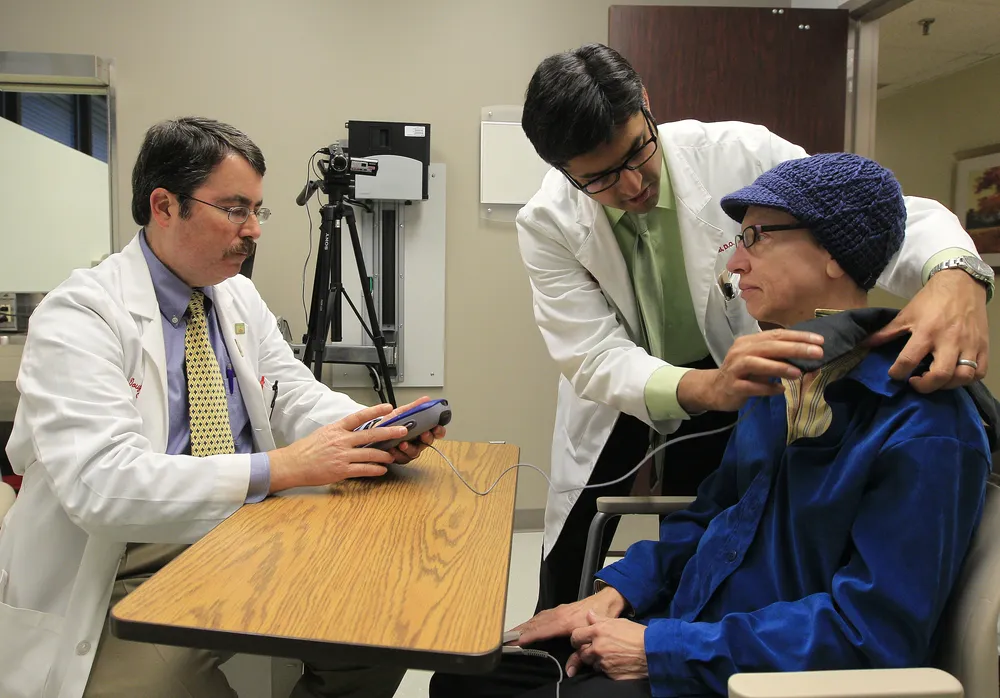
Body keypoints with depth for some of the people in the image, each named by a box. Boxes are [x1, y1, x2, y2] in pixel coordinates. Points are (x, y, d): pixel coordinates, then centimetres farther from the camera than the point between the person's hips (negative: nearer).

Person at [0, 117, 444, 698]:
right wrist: (280, 467, -29)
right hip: (135, 569, -5)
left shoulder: (241, 298, 10)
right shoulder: (78, 317, -12)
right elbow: (101, 483, -23)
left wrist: (375, 431, -13)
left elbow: (297, 397, 9)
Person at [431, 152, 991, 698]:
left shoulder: (924, 428, -19)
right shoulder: (779, 376, 7)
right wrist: (618, 592, -2)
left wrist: (661, 648, -21)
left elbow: (873, 628, -22)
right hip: (686, 627, 7)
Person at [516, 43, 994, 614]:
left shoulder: (737, 153, -26)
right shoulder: (546, 224, -23)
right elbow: (593, 357, -30)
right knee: (567, 570, 8)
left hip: (731, 376, 0)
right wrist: (703, 387, -50)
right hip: (619, 392, 1)